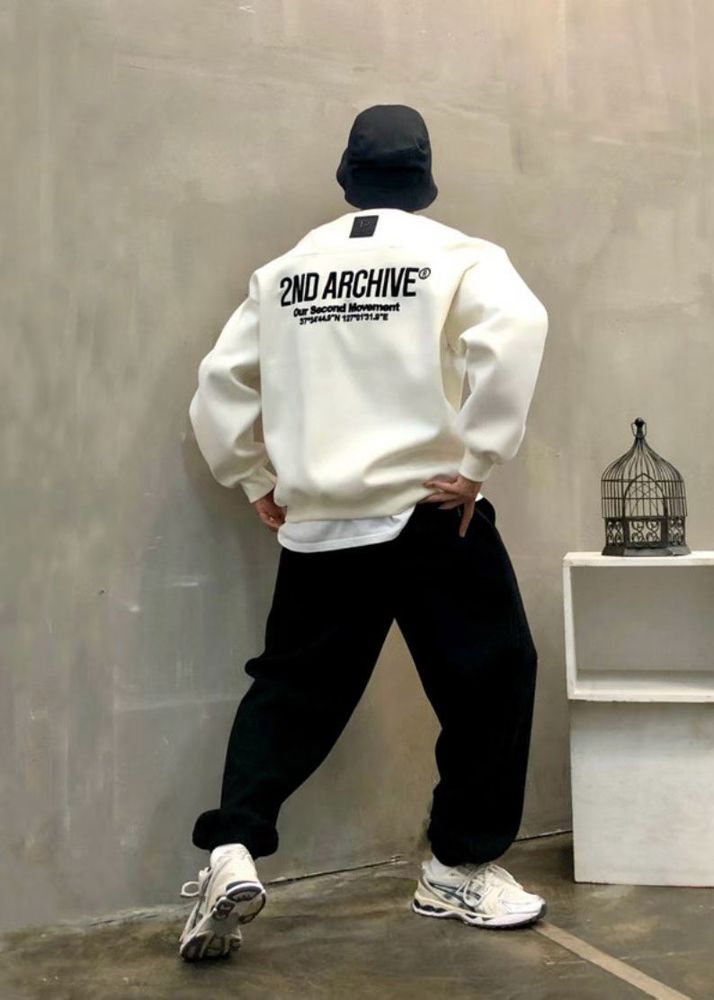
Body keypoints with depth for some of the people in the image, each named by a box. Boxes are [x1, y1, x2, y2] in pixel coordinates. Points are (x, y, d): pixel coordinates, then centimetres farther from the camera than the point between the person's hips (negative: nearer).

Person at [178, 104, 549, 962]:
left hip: (317, 524, 4)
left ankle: (231, 853, 1)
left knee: (290, 689, 15)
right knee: (490, 678, 10)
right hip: (429, 515, -4)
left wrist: (254, 480, 19)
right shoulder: (455, 254, 0)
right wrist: (480, 460, -15)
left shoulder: (285, 269, 12)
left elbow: (221, 378, 11)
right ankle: (460, 870, 18)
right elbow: (515, 330, -19)